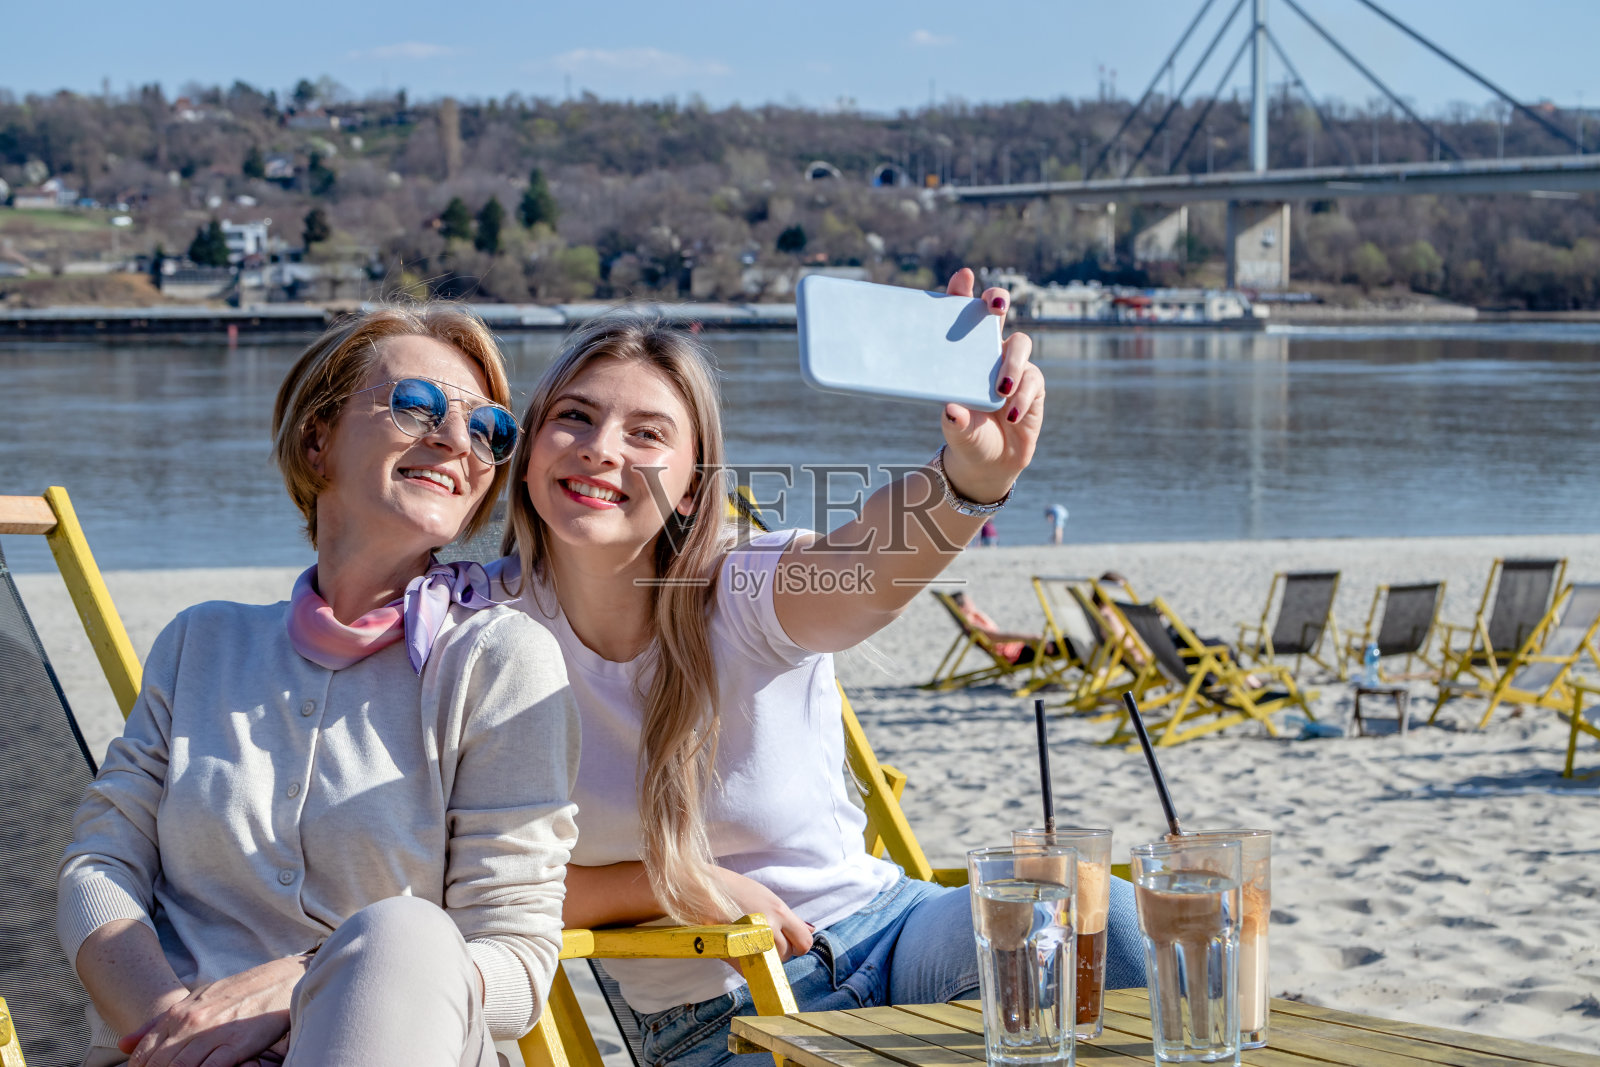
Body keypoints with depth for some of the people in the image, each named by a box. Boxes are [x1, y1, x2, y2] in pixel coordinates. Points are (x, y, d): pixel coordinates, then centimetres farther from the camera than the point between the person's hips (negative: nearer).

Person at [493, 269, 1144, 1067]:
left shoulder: (745, 592, -10)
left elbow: (869, 569, -35)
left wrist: (972, 474, -56)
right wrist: (673, 884, -14)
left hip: (882, 924, 1)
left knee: (1107, 915, -24)